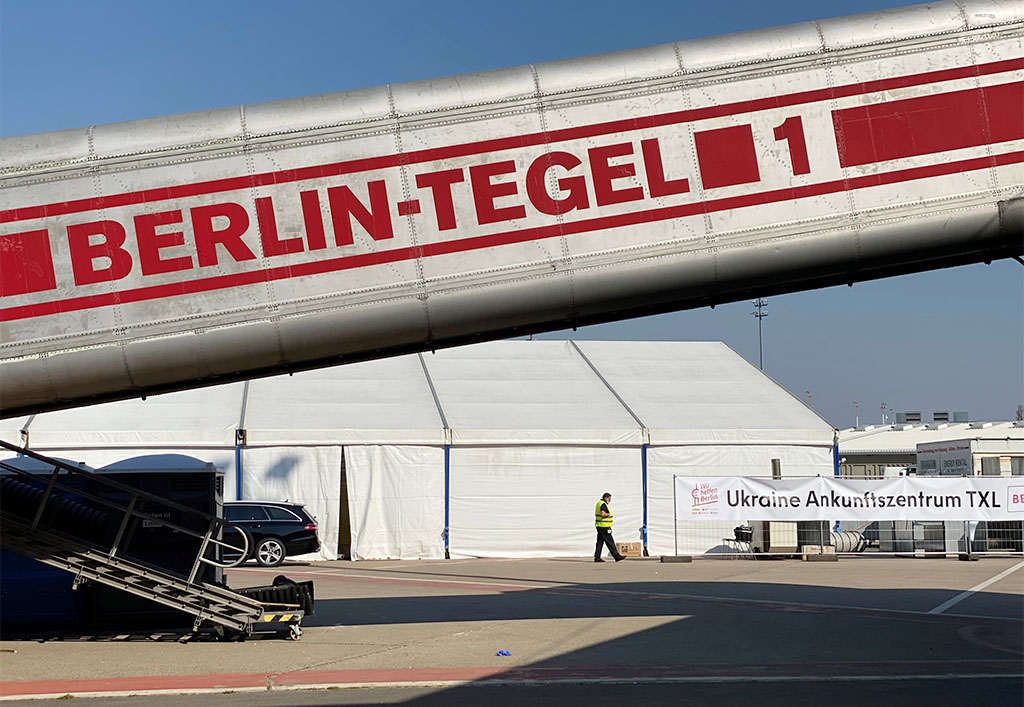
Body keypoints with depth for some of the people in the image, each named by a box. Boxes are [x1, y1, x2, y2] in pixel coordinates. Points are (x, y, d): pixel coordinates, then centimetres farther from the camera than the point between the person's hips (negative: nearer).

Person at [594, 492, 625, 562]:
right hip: (604, 527, -10)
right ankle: (617, 556, -2)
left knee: (600, 542, 9)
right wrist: (609, 514, -11)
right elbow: (603, 514, -29)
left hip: (599, 526, 10)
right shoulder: (603, 504, -16)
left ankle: (597, 558, 7)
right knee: (610, 542, -5)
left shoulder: (599, 503, 16)